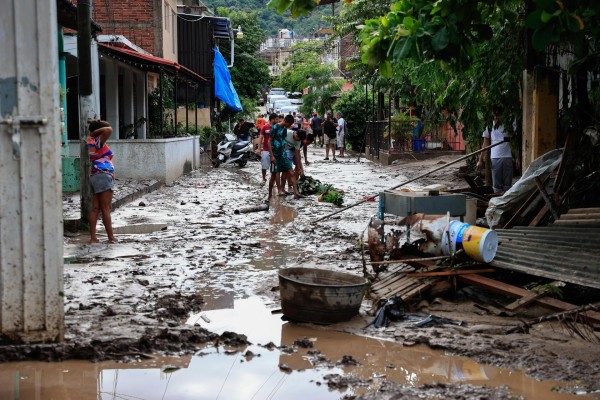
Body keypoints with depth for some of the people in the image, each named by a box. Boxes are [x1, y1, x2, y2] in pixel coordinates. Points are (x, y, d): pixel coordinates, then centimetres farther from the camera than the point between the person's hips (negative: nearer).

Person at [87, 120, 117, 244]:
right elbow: (109, 130, -25)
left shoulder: (92, 141, 16)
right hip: (103, 175, -9)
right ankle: (111, 237, 0)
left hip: (95, 176, 10)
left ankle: (93, 237, 5)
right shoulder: (98, 141, -11)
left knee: (95, 208, 6)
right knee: (106, 209, -5)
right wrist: (95, 132, -13)